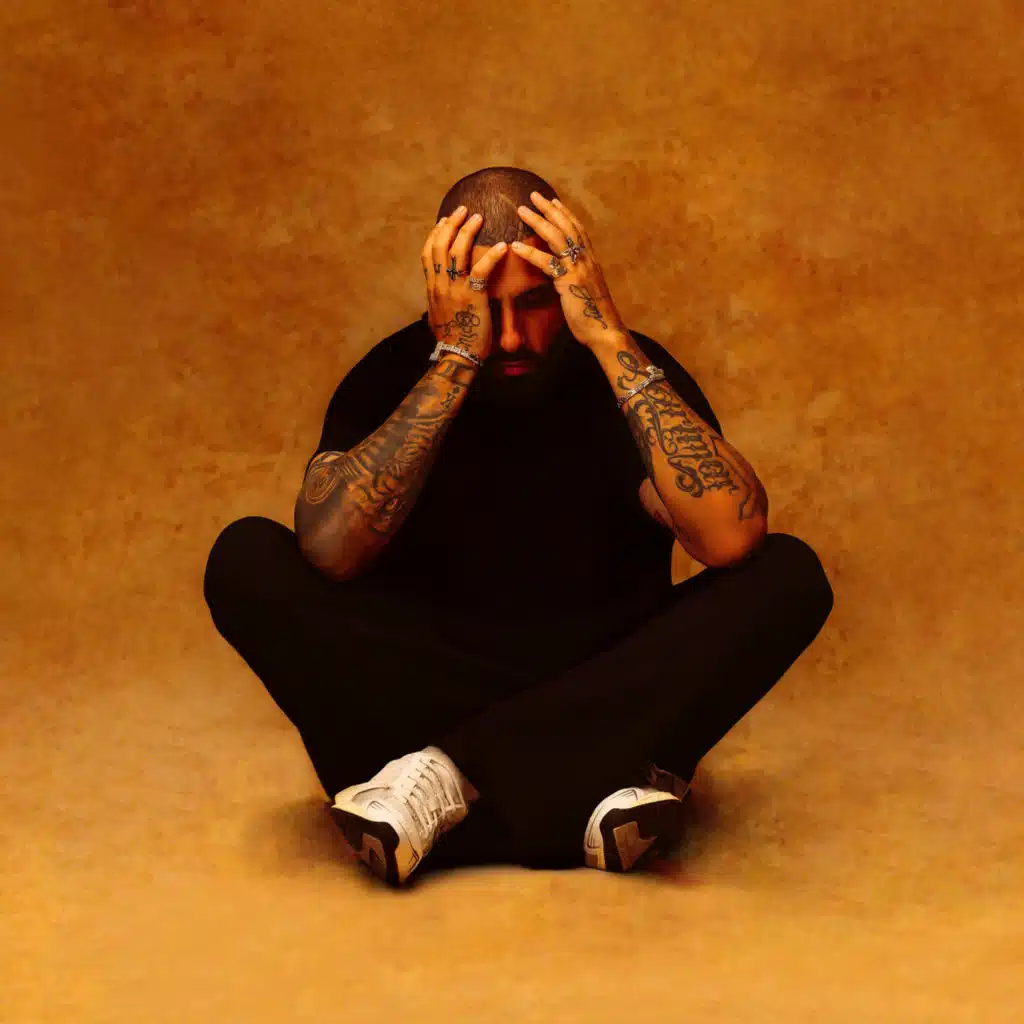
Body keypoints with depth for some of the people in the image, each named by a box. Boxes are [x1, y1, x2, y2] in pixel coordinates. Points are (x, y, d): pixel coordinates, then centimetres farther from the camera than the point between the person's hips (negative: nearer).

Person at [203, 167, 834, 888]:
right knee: (246, 561, -22)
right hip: (431, 687, 0)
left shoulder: (627, 370, -6)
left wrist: (608, 339, -26)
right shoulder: (394, 375, -5)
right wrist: (455, 360, -25)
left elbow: (732, 538, -26)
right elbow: (328, 551, -24)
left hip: (608, 699, 0)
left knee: (789, 576, -24)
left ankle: (446, 775, -28)